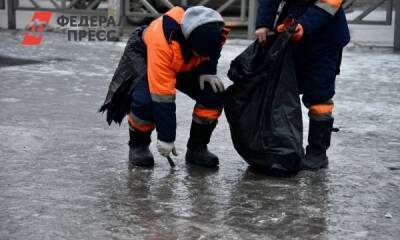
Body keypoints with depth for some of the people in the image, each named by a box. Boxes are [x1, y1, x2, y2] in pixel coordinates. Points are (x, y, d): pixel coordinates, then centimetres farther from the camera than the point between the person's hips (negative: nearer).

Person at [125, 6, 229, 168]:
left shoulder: (214, 30, -30)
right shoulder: (162, 44, -44)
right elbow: (162, 97, -39)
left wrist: (207, 70, -16)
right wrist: (165, 137, -34)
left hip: (187, 66, 4)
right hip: (146, 59, -4)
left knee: (214, 94, -17)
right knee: (145, 101, -31)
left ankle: (197, 147, -2)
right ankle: (138, 145, -3)